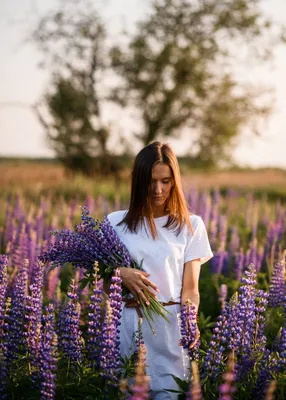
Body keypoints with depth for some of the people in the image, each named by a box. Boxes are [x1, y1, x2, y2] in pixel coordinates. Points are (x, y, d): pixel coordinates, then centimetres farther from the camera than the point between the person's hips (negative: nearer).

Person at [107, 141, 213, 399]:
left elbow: (190, 288, -1)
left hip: (171, 325, -1)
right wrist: (120, 274, -12)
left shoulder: (191, 225, 2)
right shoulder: (115, 223, 4)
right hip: (126, 325, 1)